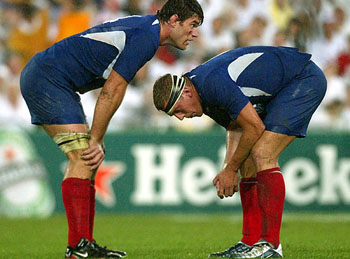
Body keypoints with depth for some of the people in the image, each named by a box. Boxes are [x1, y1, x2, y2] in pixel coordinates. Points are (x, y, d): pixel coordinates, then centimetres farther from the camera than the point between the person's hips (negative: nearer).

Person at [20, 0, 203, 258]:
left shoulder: (145, 25, 14)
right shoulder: (146, 37, -17)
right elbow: (111, 92, -17)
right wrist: (95, 140, -10)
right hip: (48, 79, -11)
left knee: (87, 159, 9)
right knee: (83, 157, -15)